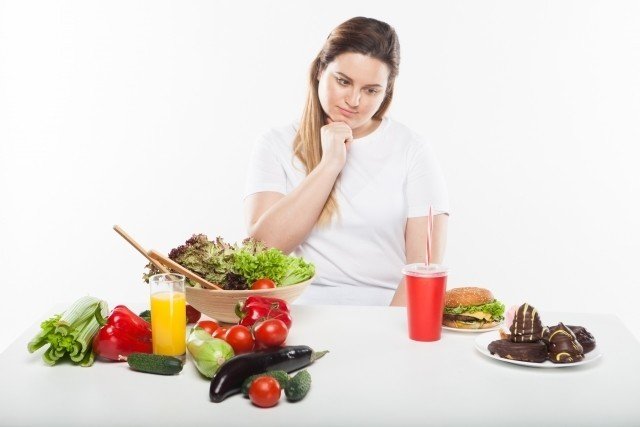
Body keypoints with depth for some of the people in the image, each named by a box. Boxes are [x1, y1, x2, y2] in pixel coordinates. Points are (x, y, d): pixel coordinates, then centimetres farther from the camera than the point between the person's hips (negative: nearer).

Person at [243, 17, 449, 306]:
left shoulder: (412, 150, 5)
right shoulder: (277, 144, 7)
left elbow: (425, 264, -3)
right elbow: (263, 247, -6)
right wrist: (330, 164, -7)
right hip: (301, 313, 0)